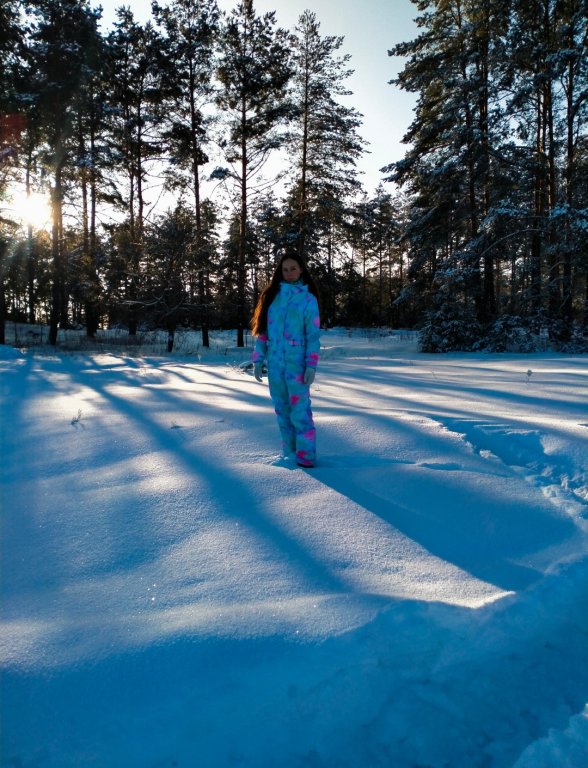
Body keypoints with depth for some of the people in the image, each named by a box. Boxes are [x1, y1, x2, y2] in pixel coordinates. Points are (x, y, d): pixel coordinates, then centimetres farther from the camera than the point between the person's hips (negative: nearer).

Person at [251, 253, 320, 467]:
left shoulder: (308, 299, 0)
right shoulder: (271, 295, 10)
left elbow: (313, 335, -5)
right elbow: (262, 330, 10)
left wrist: (311, 366, -12)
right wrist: (258, 359, 4)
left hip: (297, 364, -4)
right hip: (275, 363, 4)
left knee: (300, 410, -9)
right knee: (282, 410, 9)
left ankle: (306, 456, -4)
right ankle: (289, 454, 19)